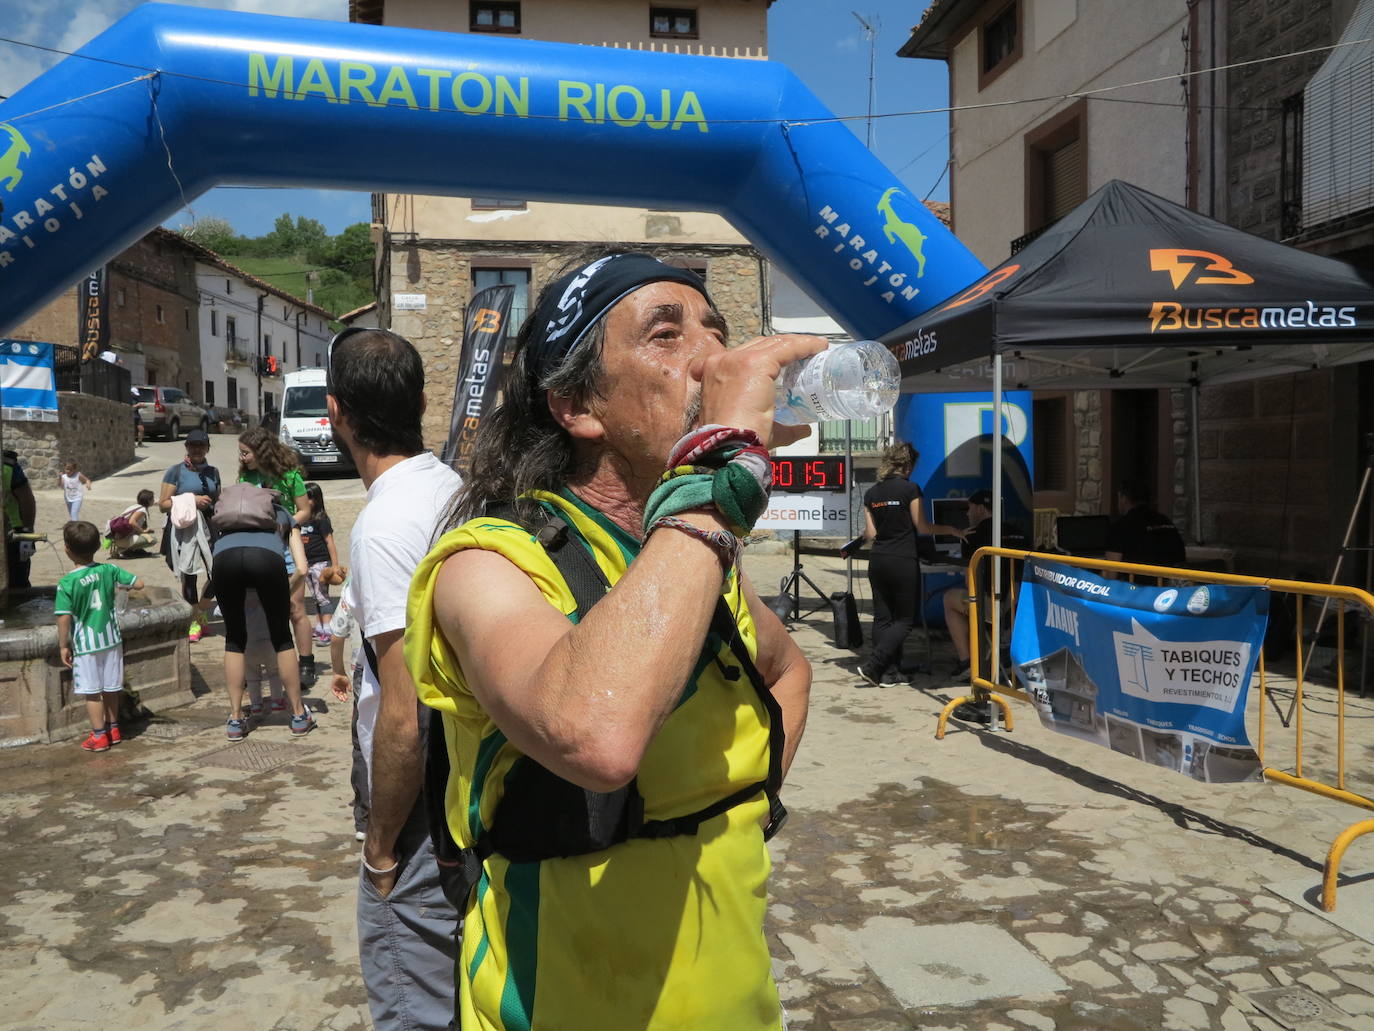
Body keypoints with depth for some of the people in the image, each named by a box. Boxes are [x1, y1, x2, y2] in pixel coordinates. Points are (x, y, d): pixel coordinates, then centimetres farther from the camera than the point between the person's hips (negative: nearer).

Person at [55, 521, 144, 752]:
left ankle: (100, 736, 14)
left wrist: (64, 646, -6)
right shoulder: (109, 570, -7)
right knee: (111, 688, 16)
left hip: (86, 645, -4)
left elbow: (64, 618, -17)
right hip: (111, 640, 4)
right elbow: (138, 584, -2)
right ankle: (113, 728, 29)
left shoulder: (66, 583, -16)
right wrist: (119, 585, 17)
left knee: (92, 692, 8)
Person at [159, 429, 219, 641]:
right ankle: (194, 621, 17)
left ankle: (200, 612, 19)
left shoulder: (213, 472, 14)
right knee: (188, 576, 2)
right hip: (184, 528, -4)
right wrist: (192, 501, -14)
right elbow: (163, 504, -4)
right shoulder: (176, 471, 0)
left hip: (209, 526, 4)